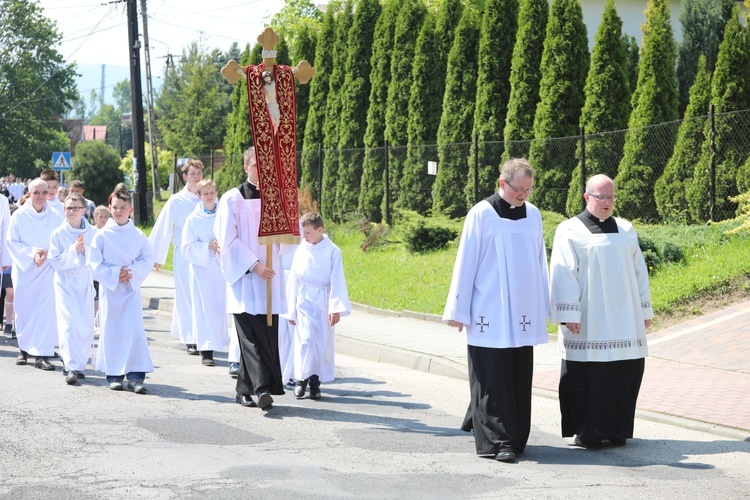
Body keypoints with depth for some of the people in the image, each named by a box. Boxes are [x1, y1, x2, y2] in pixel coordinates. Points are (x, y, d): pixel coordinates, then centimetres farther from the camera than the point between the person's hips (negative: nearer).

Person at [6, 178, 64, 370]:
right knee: (24, 309, 5)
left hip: (47, 270, 0)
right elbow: (12, 242, -1)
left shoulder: (56, 217, 1)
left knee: (46, 309, -10)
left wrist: (47, 253, -15)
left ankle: (42, 354, -10)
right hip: (24, 268, 0)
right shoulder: (19, 216, -1)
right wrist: (32, 252, -14)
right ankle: (24, 348, 22)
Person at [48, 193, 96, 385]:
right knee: (68, 323, -14)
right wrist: (73, 250, -14)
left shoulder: (92, 233, 3)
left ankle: (77, 364, 18)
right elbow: (55, 262, -5)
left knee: (86, 325, 2)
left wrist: (85, 250, -14)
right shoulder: (58, 234, 0)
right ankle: (71, 367, -20)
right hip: (65, 282, -2)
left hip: (86, 282, 2)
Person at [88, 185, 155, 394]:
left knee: (135, 330, -9)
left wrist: (132, 272, -13)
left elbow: (148, 259, 3)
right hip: (109, 289, 0)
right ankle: (113, 374, 13)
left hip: (132, 289, 0)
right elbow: (94, 264, -2)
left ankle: (135, 375, -9)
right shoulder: (102, 235, 0)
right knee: (111, 331, 3)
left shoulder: (138, 236, 4)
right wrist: (114, 274, -13)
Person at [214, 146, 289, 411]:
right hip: (244, 277, -4)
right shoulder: (232, 199, 0)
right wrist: (255, 265, -13)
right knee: (252, 334, -14)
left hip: (270, 278, 4)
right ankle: (261, 387, -22)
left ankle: (246, 390, 10)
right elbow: (228, 241, -5)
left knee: (268, 335, 1)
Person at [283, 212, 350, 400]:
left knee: (323, 342, 1)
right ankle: (301, 379, 2)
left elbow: (337, 281, -3)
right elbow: (293, 280, 9)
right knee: (305, 340, -8)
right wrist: (291, 310, 10)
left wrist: (336, 308, -9)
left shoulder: (332, 251, -3)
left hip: (323, 303, -1)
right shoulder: (301, 250, 4)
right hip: (304, 302, 1)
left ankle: (315, 381, 9)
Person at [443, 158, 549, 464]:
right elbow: (465, 263, -4)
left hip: (523, 314, 5)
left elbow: (539, 262, 15)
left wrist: (542, 308, 14)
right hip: (490, 313, -5)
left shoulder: (533, 215, 8)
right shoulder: (481, 214, -6)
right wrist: (458, 311, -4)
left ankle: (515, 437, 19)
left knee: (520, 378, 7)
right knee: (493, 379, -6)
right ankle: (497, 441, -4)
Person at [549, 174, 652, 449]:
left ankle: (617, 429, 12)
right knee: (587, 374, -5)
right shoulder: (570, 231, 1)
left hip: (623, 318, 4)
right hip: (588, 321, -4)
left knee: (626, 372, 2)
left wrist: (644, 309, 12)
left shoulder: (625, 230, 14)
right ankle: (586, 432, 3)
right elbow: (563, 274, -5)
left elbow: (639, 270, 16)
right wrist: (568, 313, -13)